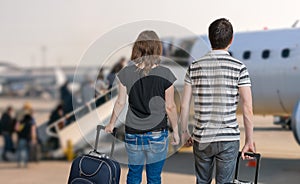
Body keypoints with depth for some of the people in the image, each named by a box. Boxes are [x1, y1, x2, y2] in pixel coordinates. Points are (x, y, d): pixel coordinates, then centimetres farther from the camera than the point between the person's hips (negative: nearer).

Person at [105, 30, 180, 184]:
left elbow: (120, 103, 2)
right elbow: (170, 107, -6)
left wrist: (111, 124, 18)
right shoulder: (165, 74, -11)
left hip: (132, 134, 2)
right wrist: (175, 131, 7)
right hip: (157, 135, -2)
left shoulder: (126, 73, -6)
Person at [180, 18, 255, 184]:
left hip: (201, 139, 2)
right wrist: (249, 140, -1)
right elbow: (247, 109, -10)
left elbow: (184, 105, 1)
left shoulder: (194, 67, 0)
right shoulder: (239, 68, -7)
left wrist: (184, 132, 14)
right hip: (228, 139, -2)